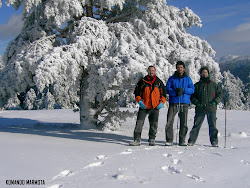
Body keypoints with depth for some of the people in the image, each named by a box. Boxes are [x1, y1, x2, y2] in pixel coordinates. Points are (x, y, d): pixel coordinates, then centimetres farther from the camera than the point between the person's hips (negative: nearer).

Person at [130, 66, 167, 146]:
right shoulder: (142, 81, 5)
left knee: (154, 124, 4)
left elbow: (164, 93, 16)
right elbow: (136, 92, 9)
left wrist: (161, 102, 2)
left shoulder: (159, 82, 10)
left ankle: (152, 139, 17)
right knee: (139, 123, -7)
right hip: (144, 106, -1)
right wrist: (139, 101, -5)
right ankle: (137, 140, -3)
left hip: (155, 107, 1)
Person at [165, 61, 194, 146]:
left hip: (184, 102, 1)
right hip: (173, 102, -1)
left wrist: (183, 90, -13)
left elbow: (192, 89, 4)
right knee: (169, 121, -9)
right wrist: (175, 92, -16)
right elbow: (167, 89, 1)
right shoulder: (172, 78, 10)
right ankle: (169, 140, -2)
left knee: (184, 123, 2)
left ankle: (182, 141, 12)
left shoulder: (188, 79, 12)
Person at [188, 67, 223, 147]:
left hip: (211, 108, 0)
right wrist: (196, 102, -5)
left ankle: (214, 142, 3)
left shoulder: (213, 84, 13)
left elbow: (220, 94, 14)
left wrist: (215, 102, -3)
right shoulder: (197, 85, 14)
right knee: (196, 125, -2)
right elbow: (192, 96, 13)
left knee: (212, 125, -3)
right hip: (200, 108, 0)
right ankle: (191, 141, 2)